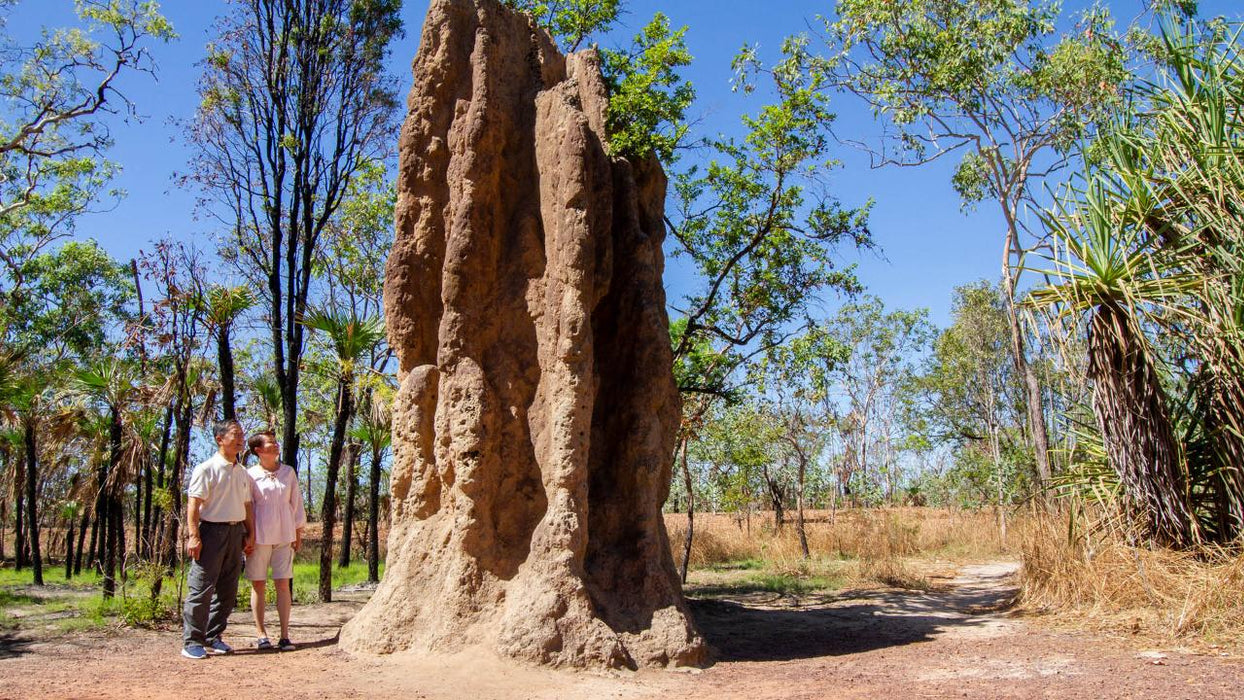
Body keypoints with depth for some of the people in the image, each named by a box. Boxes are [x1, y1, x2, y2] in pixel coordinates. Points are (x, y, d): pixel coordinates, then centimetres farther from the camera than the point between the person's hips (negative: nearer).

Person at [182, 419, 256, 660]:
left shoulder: (243, 472, 15)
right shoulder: (206, 469, -6)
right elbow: (193, 504, -12)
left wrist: (250, 535, 14)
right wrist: (193, 535, -19)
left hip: (236, 532, 7)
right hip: (212, 530, -7)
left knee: (227, 590, 9)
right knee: (202, 588, -6)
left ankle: (213, 637, 19)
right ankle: (192, 642, 1)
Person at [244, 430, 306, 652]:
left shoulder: (288, 472, 7)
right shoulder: (250, 475, -1)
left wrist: (298, 534, 10)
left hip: (284, 535, 2)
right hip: (259, 535, -2)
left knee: (283, 584, 0)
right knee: (258, 584, 4)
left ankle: (285, 635, 2)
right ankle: (261, 634, 13)